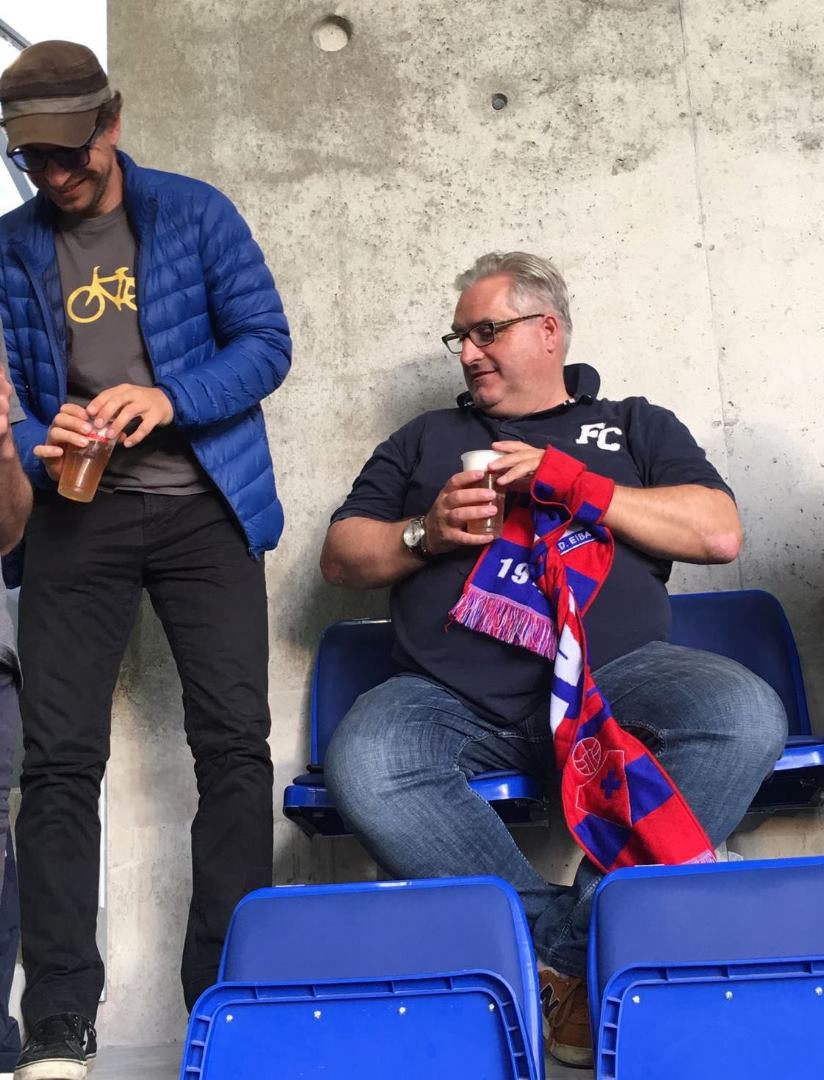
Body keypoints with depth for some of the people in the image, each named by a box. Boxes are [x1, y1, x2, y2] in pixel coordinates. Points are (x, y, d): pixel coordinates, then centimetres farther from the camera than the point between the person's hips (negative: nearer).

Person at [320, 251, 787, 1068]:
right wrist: (425, 533, 1)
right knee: (363, 770, -32)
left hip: (613, 678, 0)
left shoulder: (635, 426, 21)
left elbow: (719, 533, 6)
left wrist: (573, 482, -2)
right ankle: (562, 942, -21)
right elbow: (340, 557, 21)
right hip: (454, 697, 1)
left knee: (746, 717, -31)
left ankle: (581, 948, -21)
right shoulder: (424, 441, 26)